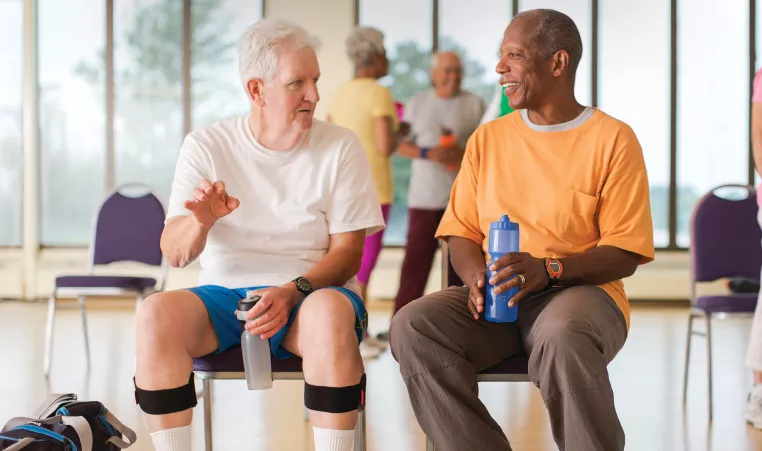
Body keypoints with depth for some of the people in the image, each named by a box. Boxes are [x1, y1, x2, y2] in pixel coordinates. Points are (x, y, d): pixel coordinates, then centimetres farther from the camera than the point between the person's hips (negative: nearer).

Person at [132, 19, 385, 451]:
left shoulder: (340, 147, 2)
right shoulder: (205, 147, 4)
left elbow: (347, 251, -1)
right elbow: (175, 253, -1)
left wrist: (294, 291, -20)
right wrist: (201, 221, -25)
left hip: (311, 291, -1)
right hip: (224, 292, 1)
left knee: (330, 311, -36)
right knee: (156, 313, -29)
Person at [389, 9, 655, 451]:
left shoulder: (613, 139, 1)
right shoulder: (488, 139, 15)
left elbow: (624, 253, -4)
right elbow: (461, 232, 14)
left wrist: (548, 269, -20)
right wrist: (476, 275, -9)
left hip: (579, 290, -4)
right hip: (493, 298, 4)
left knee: (562, 336, -41)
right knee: (412, 326, -27)